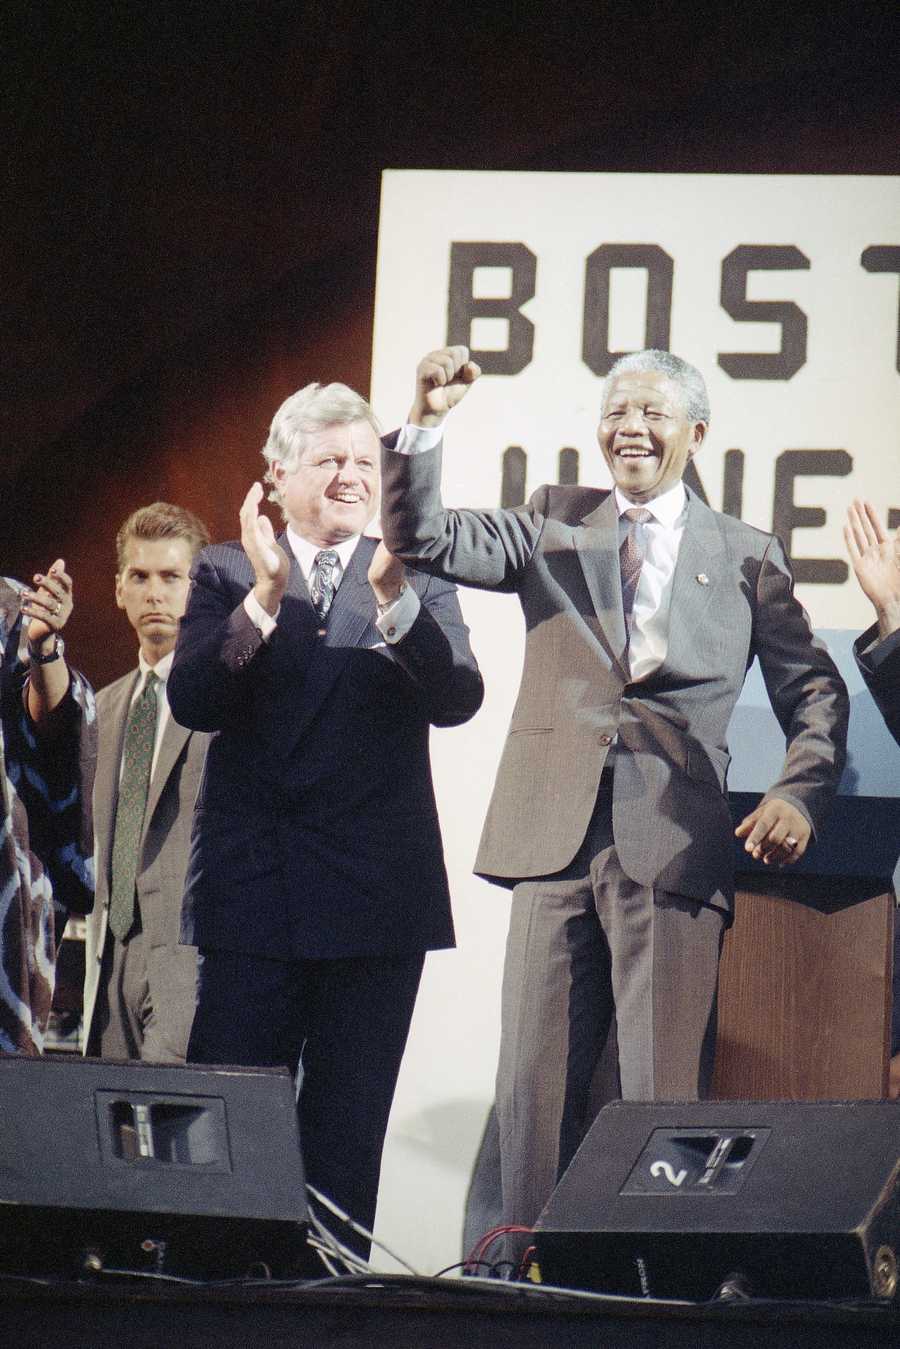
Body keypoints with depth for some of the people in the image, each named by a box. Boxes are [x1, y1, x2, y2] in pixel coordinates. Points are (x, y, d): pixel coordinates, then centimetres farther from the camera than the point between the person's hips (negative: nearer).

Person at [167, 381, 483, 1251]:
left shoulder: (420, 583, 9)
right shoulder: (225, 576, 7)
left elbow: (457, 699, -7)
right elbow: (193, 702, -7)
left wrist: (393, 595, -20)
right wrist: (263, 597, -17)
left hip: (375, 893, 1)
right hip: (253, 888, -1)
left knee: (349, 1133, 5)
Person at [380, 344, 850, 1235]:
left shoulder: (746, 557, 12)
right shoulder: (552, 525, 15)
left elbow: (814, 692, 13)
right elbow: (418, 537, 4)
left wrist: (798, 794, -5)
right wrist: (426, 422, -10)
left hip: (672, 850, -2)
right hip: (557, 839, 2)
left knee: (664, 1095, -5)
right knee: (535, 1087, 2)